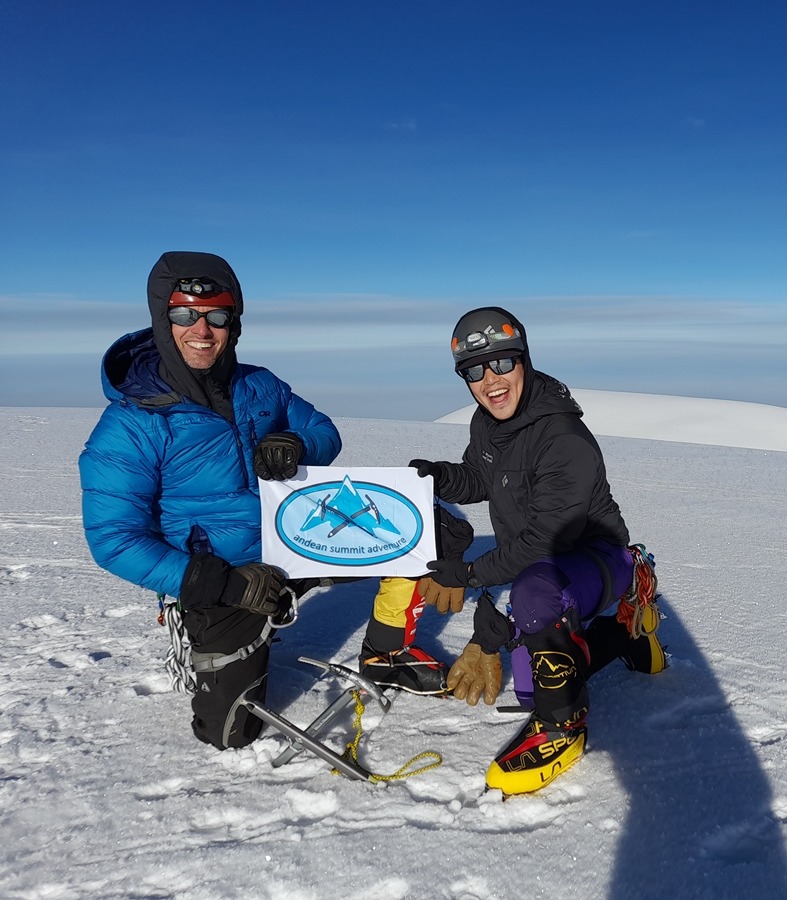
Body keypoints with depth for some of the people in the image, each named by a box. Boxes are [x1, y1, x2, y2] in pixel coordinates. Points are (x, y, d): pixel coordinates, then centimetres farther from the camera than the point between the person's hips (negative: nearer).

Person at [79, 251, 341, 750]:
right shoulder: (130, 425, -19)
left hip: (300, 543, 5)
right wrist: (225, 584, -29)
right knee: (230, 733, 0)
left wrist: (297, 445, -22)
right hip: (219, 582, -5)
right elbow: (115, 540, -21)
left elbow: (325, 432, 6)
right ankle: (200, 646, 32)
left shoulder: (260, 386, -3)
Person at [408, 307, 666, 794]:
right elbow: (477, 481, 11)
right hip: (534, 560, 9)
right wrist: (440, 478, -12)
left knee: (533, 595, -41)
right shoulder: (487, 423, -4)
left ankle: (563, 727, -20)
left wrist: (474, 573, -24)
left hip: (595, 556, -8)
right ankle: (627, 632, 36)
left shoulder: (566, 439, -29)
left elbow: (545, 536, -29)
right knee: (535, 684, 15)